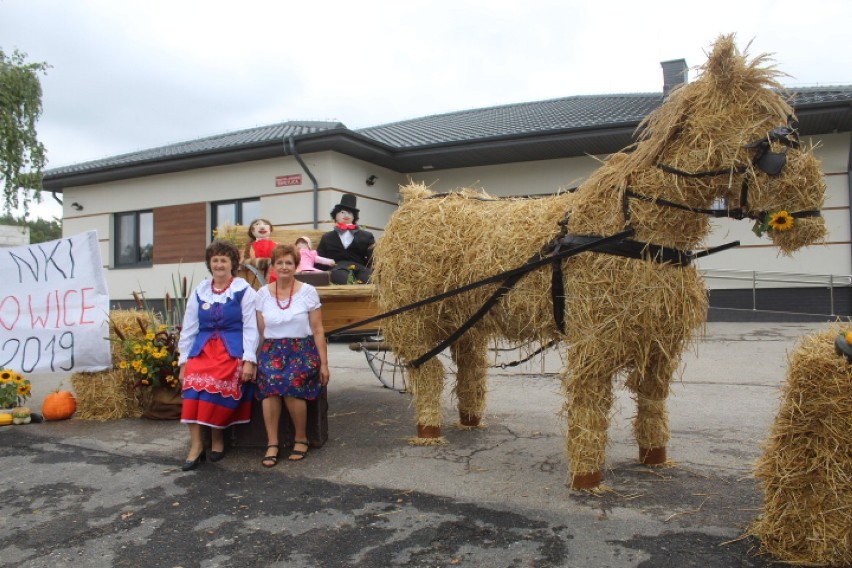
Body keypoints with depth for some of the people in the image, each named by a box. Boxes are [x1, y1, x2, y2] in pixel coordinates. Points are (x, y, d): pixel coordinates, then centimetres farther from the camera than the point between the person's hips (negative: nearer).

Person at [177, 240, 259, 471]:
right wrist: (183, 360, 10)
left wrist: (249, 360, -11)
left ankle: (217, 437, -5)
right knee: (193, 383, -24)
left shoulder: (244, 290, 2)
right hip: (202, 348, 3)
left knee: (218, 386, -28)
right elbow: (188, 328, 16)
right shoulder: (199, 292, 14)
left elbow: (250, 328, -3)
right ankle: (196, 445, -19)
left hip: (232, 349, -3)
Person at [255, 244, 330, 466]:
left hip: (302, 349, -2)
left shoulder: (308, 291, 1)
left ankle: (301, 439, -7)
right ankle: (272, 443, -19)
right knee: (269, 382, -29)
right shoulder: (263, 293, 8)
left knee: (291, 383, -30)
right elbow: (261, 332, 12)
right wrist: (256, 359, 2)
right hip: (272, 350, 2)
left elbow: (318, 331, 1)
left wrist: (323, 364, -1)